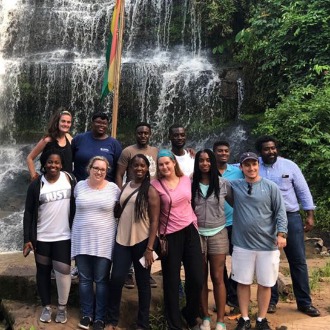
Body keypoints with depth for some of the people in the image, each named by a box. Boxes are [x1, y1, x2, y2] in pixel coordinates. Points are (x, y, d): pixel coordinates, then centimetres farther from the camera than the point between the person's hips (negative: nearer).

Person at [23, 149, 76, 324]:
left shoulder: (70, 179, -2)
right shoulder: (36, 184, -5)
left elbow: (77, 206, 5)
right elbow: (28, 213, -2)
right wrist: (27, 238, -6)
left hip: (64, 236, 0)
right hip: (41, 237, 0)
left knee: (63, 271, 1)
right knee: (43, 271, 11)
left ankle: (62, 307, 20)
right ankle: (46, 306, 28)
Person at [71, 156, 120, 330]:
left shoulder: (113, 188, -3)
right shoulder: (79, 186, 2)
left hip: (104, 241, -2)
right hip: (82, 240, 2)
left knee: (101, 280, 5)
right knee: (84, 279, 10)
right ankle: (86, 314, 25)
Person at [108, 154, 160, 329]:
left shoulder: (151, 190, -6)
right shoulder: (125, 187, 9)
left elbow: (154, 221, -9)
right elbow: (121, 211, 14)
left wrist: (150, 248, -14)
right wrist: (117, 236, 8)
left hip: (142, 242, -4)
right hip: (122, 240, 4)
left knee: (142, 283, 6)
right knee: (116, 279, -2)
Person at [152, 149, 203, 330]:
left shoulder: (186, 180, 6)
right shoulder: (155, 185, -7)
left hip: (190, 231, 4)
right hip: (170, 236, -4)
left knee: (196, 279, 5)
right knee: (172, 282, 5)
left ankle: (190, 315, 32)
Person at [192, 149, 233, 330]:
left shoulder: (223, 184, -1)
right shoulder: (191, 184, 0)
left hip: (218, 234, -1)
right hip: (197, 234, 1)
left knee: (217, 278, 2)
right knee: (201, 278, 9)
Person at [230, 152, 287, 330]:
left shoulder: (270, 187, -1)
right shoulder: (234, 186, 2)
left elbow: (280, 212, 0)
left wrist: (281, 234, -10)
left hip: (267, 244, 0)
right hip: (242, 244, 1)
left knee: (265, 283, 8)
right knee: (243, 282, 8)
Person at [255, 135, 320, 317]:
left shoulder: (289, 165, 0)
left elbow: (303, 191, 4)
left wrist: (309, 216, 1)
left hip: (291, 217, 0)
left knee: (298, 260, 5)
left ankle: (304, 302, 18)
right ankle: (271, 300, 24)